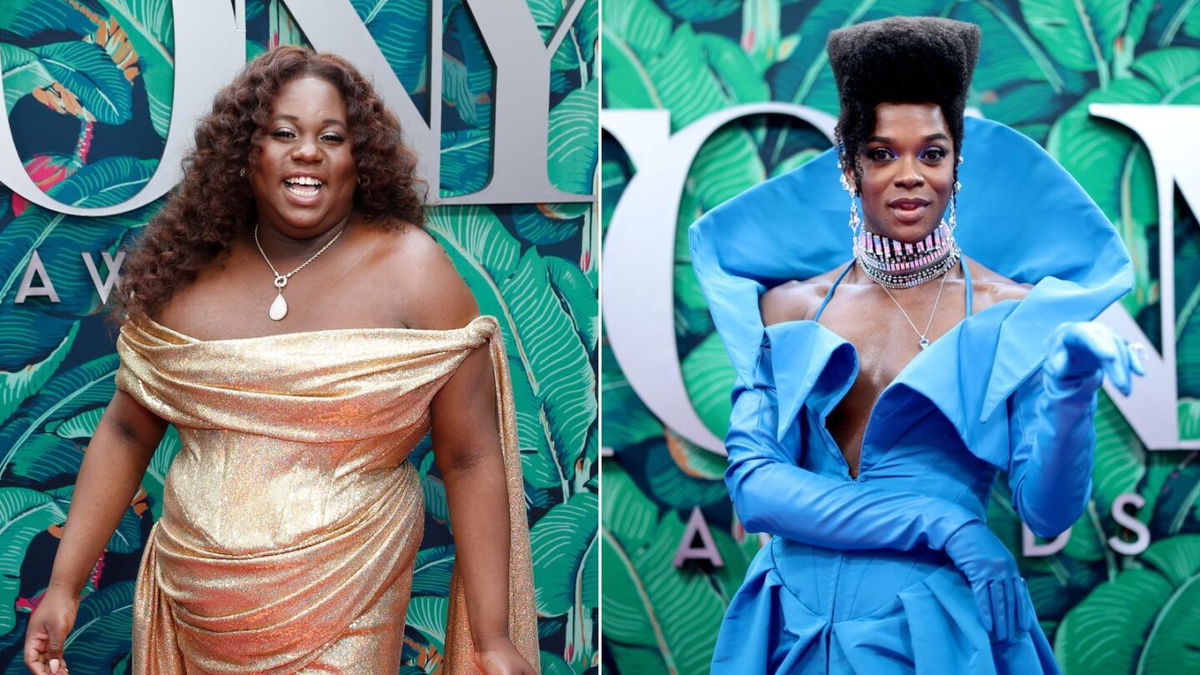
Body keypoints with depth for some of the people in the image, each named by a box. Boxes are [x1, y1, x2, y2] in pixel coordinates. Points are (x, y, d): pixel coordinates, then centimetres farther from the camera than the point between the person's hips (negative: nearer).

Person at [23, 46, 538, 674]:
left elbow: (470, 459, -10)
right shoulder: (185, 271, -1)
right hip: (193, 610, 4)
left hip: (341, 618, -3)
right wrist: (64, 584, 1)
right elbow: (126, 432, 7)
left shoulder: (413, 269, -10)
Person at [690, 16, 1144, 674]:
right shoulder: (788, 306, 2)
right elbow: (750, 481, -8)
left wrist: (1071, 392, -25)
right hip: (799, 621, 1)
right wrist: (940, 526, -16)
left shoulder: (1015, 312, -1)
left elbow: (1047, 510, -6)